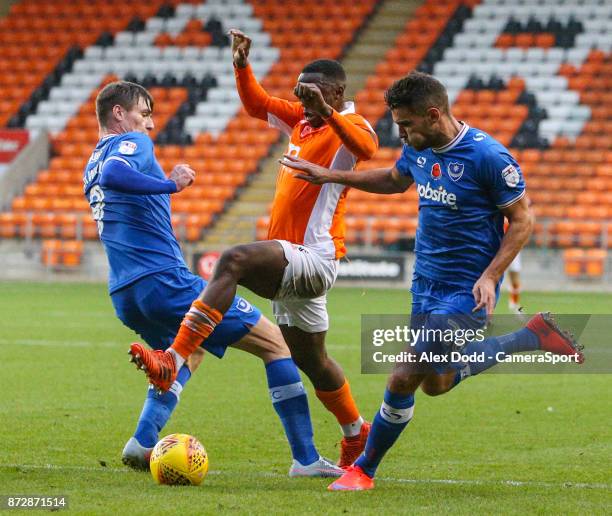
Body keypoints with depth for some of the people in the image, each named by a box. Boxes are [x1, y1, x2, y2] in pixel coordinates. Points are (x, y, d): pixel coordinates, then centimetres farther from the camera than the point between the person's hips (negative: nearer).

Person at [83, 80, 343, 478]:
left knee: (188, 352, 35)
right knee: (275, 342, 1)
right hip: (164, 281, -9)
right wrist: (170, 184, -24)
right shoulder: (133, 143, -5)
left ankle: (143, 444, 12)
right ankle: (305, 459, -3)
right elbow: (112, 175, -27)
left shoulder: (92, 167, 21)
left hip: (124, 295, 9)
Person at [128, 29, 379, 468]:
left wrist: (328, 111, -48)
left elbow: (365, 146, -33)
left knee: (234, 261, -32)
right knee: (311, 360, 21)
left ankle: (172, 362, -41)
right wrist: (242, 66, 9)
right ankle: (357, 433, 40)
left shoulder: (349, 127, -10)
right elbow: (258, 104, 26)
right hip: (294, 261, 10)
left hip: (314, 261, -10)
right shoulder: (302, 120, 14)